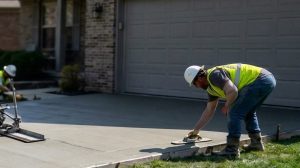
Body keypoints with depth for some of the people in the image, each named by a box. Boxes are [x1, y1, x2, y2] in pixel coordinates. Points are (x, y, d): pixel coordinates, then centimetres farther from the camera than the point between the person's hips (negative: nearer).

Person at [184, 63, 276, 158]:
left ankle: (232, 150, -4)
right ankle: (256, 143, 34)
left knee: (234, 113, -8)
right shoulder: (211, 87, 19)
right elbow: (209, 110, 27)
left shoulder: (214, 75, -12)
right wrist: (196, 130, 31)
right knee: (248, 112, 28)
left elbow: (232, 91, -25)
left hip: (261, 81, -11)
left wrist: (226, 106, -5)